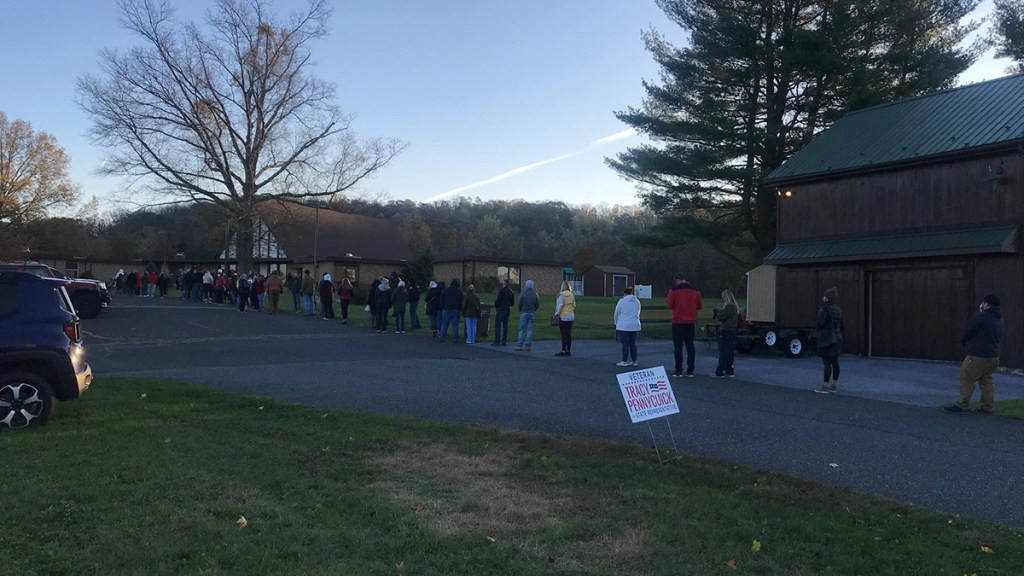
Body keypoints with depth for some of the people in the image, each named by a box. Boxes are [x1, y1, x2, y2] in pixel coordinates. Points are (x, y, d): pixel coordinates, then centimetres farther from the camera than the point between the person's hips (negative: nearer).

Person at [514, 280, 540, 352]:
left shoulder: (523, 294, -7)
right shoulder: (535, 295, 2)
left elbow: (519, 304, -7)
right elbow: (537, 305, 3)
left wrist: (520, 310, 14)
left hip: (524, 313, -2)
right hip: (532, 314, 2)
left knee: (521, 330, 3)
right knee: (530, 330, 4)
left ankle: (519, 345, 0)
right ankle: (527, 346, 2)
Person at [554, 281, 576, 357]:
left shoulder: (562, 295, -13)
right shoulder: (571, 295, 9)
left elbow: (560, 305, -15)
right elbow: (574, 305, 12)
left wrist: (557, 314, -7)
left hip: (563, 316, -7)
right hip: (571, 316, 7)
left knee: (564, 334, -5)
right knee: (569, 334, 9)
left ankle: (563, 351, -4)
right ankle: (568, 351, 12)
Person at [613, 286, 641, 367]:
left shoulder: (621, 301, -6)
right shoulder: (637, 301, 7)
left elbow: (616, 314, 1)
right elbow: (638, 314, 12)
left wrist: (616, 323, 17)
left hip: (624, 326, -5)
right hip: (635, 326, 5)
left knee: (625, 344, 1)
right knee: (633, 344, 12)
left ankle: (625, 361, 4)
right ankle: (634, 361, 16)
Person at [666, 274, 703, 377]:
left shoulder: (674, 290, -9)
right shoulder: (695, 290, 3)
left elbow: (669, 305, -8)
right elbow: (700, 305, 8)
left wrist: (667, 300, 12)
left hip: (678, 322, -4)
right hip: (691, 322, 4)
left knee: (678, 347, 1)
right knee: (690, 346, 9)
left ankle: (678, 370, 0)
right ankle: (690, 371, 9)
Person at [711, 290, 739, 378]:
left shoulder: (729, 306, -17)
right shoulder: (735, 307, 14)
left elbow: (721, 317, -19)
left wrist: (719, 311, 2)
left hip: (726, 332, -10)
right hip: (732, 331, 10)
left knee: (723, 352, -6)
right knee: (730, 353, 12)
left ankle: (720, 372, -5)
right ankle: (730, 372, 16)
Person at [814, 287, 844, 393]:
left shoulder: (825, 308, -15)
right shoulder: (838, 309, 10)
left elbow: (821, 323, -20)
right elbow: (841, 325, 14)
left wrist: (817, 326, 2)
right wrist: (840, 337, 21)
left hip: (826, 340, -8)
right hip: (837, 339, 8)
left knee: (827, 363, -5)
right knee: (835, 362, 10)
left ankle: (825, 386, -2)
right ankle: (834, 386, 16)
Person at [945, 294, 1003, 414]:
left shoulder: (980, 317, -16)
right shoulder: (999, 319, 12)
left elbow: (965, 334, -12)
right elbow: (1000, 338, 20)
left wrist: (964, 343, 9)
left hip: (978, 356, -9)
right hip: (994, 356, 9)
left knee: (967, 379, -2)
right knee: (986, 381, 16)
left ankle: (961, 406, -1)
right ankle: (988, 407, 17)